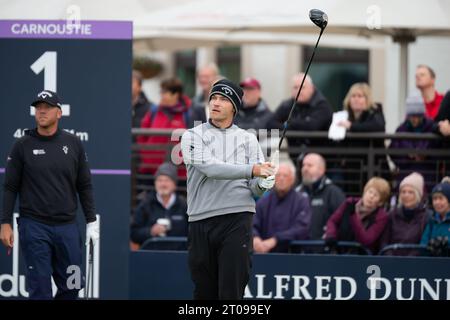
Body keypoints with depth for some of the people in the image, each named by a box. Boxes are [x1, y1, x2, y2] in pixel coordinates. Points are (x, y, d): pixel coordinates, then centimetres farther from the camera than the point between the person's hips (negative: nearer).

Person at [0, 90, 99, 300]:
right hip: (33, 227, -3)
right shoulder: (23, 145, -1)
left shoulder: (73, 144, 5)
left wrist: (91, 222, 6)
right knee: (40, 289, -2)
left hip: (67, 227, 3)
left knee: (72, 286, 5)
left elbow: (84, 186, 10)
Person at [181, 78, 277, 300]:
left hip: (237, 221, -1)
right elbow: (209, 167, -13)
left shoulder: (247, 139, 12)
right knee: (204, 291, 7)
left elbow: (256, 189, 6)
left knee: (231, 292, -9)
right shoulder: (192, 136, 7)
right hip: (201, 222, 1)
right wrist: (252, 170, -24)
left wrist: (263, 184, -20)